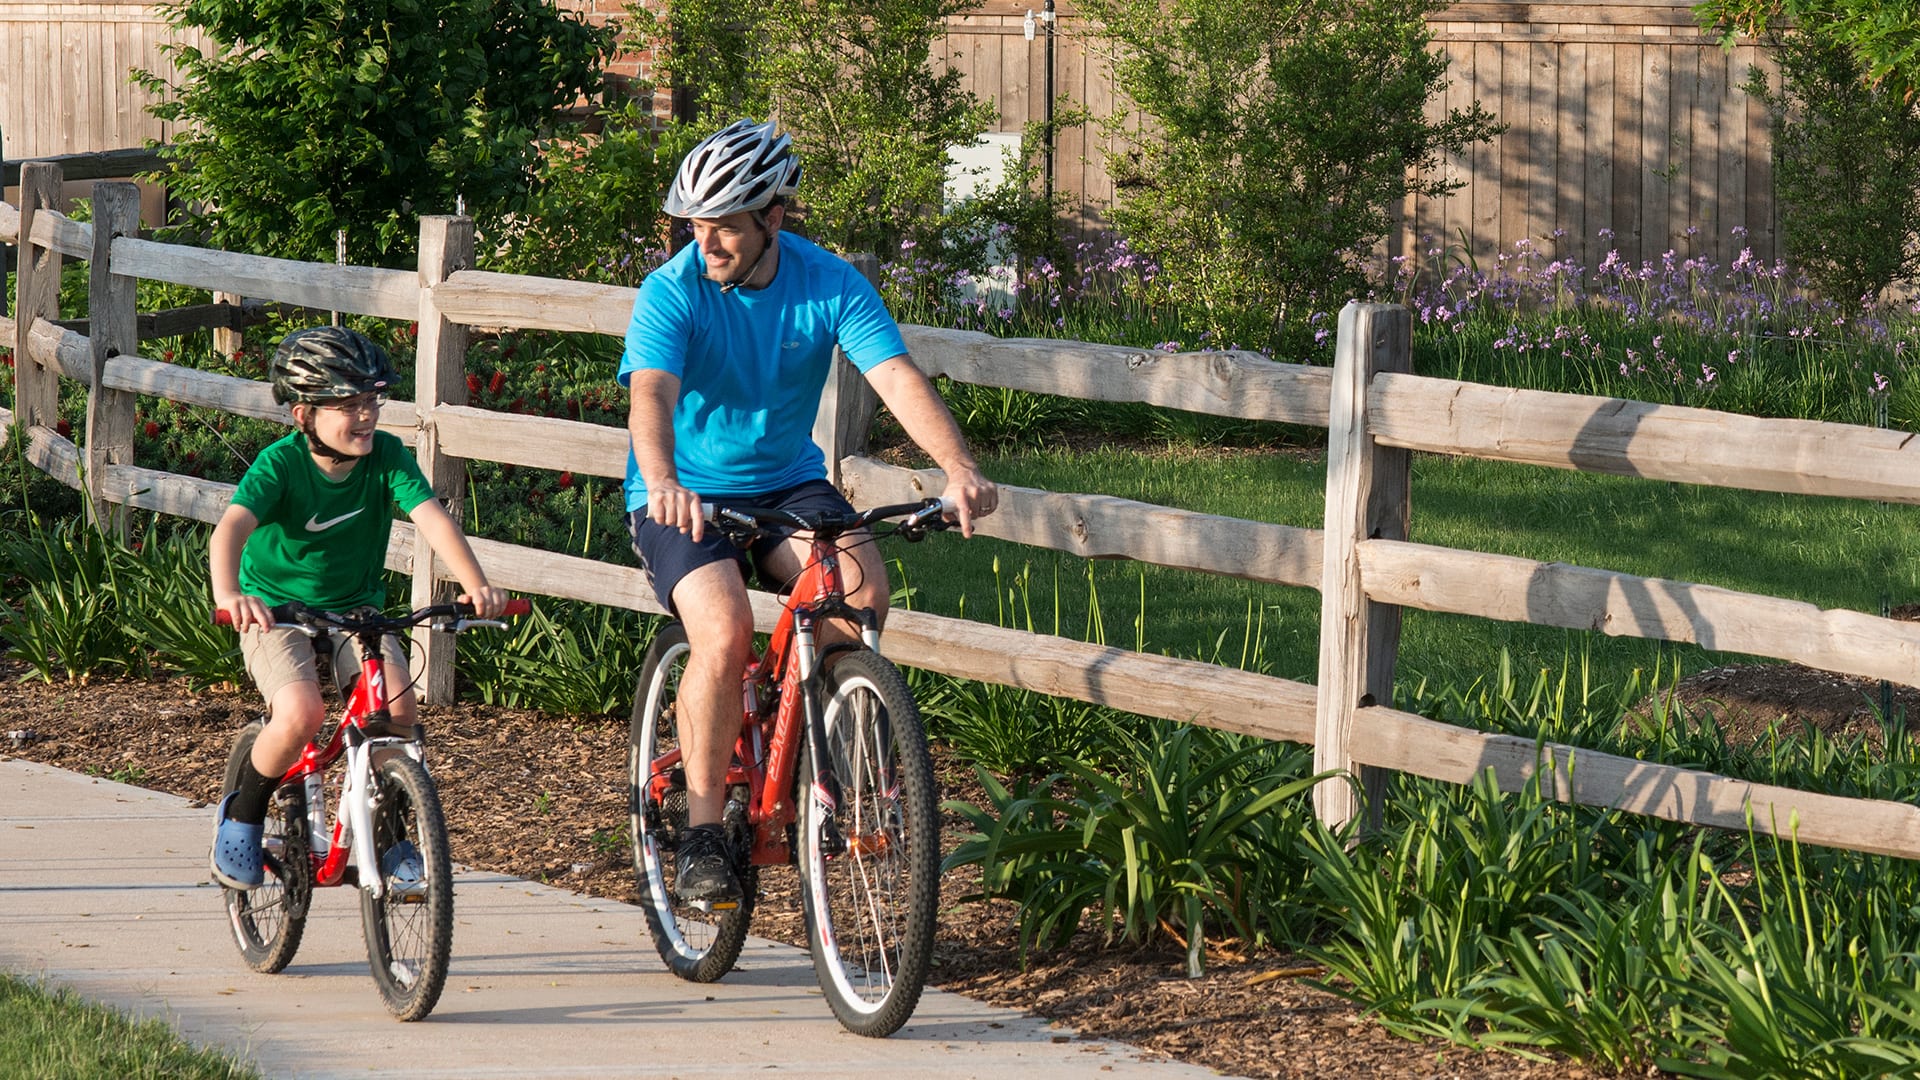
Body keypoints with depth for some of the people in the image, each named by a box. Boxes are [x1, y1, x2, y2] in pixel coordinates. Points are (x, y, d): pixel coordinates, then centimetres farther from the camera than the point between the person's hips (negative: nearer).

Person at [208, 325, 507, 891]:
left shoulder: (387, 456, -10)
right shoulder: (281, 463, -19)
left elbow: (431, 517, -22)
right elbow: (232, 526, -34)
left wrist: (475, 583, -40)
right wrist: (228, 594, -55)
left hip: (355, 609, 3)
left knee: (396, 705, -24)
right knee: (301, 713, -30)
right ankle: (241, 817, -1)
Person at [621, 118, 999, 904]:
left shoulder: (830, 286, -10)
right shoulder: (672, 294, -17)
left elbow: (898, 379, -22)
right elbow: (651, 397, -33)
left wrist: (959, 467, -41)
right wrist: (662, 482, -55)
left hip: (787, 485, 3)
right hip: (687, 498, -3)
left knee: (864, 583, -27)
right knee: (724, 630, -29)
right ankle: (702, 832, -16)